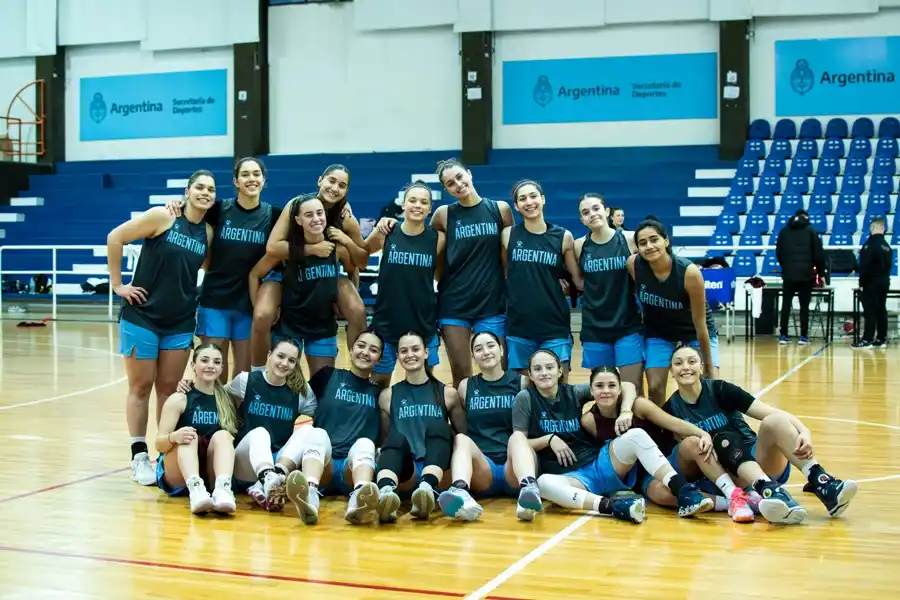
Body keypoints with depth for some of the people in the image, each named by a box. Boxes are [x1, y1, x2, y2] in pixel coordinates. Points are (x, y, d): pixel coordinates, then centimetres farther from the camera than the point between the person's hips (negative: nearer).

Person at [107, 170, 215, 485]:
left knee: (169, 388, 9)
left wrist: (198, 294, 2)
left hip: (181, 322, 4)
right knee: (140, 387, 4)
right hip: (142, 316, -4)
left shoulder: (208, 232, 4)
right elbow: (115, 238, -9)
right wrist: (117, 284, -9)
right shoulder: (162, 217, -11)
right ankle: (139, 457, 12)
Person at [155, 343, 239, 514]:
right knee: (190, 436, -26)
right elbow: (159, 444, -10)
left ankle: (223, 489, -49)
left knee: (222, 435, -21)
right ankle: (195, 489, -53)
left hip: (212, 477, 2)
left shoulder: (227, 401, 10)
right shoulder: (180, 400, -3)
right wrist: (174, 437, -31)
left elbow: (233, 438, 16)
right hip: (176, 479, -2)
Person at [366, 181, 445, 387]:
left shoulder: (438, 238, -6)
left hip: (423, 325, 0)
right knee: (380, 383, 12)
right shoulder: (386, 233, -6)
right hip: (386, 323, 0)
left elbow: (441, 276, 7)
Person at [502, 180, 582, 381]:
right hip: (519, 326, 1)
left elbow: (578, 279, 5)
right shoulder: (508, 235, 2)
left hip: (555, 326, -1)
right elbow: (502, 273, 10)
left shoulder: (563, 237, 2)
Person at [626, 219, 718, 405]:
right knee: (655, 388, -4)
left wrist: (709, 367, -18)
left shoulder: (689, 272, -33)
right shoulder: (633, 264, -26)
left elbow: (700, 324, -25)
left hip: (694, 333, -2)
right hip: (658, 332, 2)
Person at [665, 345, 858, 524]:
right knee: (723, 441, -31)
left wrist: (804, 432, -31)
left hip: (765, 464, 0)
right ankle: (770, 493, -55)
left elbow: (775, 414, -13)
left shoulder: (719, 390, -4)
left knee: (773, 422, -27)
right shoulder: (672, 409, 1)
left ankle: (824, 486, -39)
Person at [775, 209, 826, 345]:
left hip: (788, 273, 2)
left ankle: (783, 335, 3)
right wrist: (821, 272, 9)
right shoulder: (811, 231, 3)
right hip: (806, 273, -2)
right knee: (804, 306, 3)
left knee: (786, 304, 6)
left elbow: (778, 253, 12)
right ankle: (803, 336, 2)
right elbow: (818, 254, 1)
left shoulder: (784, 231, 10)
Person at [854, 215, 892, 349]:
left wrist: (862, 283, -14)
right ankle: (881, 339, 12)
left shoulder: (871, 244, -15)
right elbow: (888, 265, 16)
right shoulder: (887, 246, 12)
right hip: (884, 282, 8)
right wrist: (884, 278, 20)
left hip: (872, 282, -8)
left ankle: (868, 339, -8)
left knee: (870, 311, -7)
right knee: (881, 310, 10)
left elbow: (865, 266, -18)